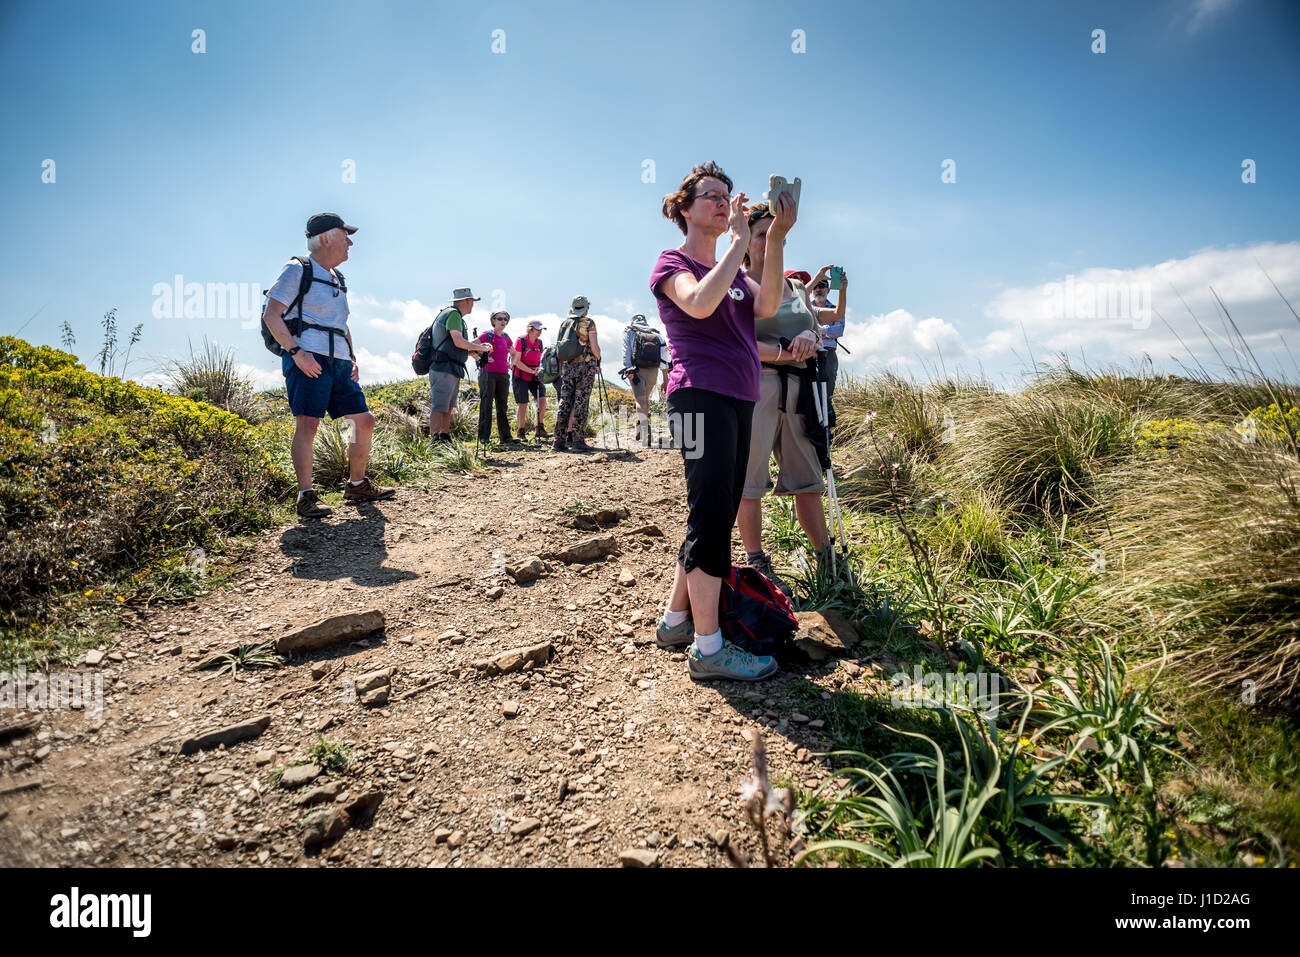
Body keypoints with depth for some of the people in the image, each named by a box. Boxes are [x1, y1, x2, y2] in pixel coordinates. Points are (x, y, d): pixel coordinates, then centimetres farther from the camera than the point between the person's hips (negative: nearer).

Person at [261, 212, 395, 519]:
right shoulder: (297, 270, 0)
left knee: (364, 421, 5)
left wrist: (352, 358, 17)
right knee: (308, 423, -15)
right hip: (308, 359, -8)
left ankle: (357, 486, 17)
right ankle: (306, 496, -13)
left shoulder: (337, 280, 23)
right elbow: (271, 316, -8)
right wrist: (297, 352, -18)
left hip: (339, 362, 8)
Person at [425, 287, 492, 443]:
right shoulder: (453, 314, -10)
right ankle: (435, 441, -11)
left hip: (453, 371, 10)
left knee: (448, 407, 12)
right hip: (443, 370, -10)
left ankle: (445, 439, 17)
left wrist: (476, 347, 22)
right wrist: (481, 348, -10)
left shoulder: (455, 315, 22)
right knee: (439, 407, -10)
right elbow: (459, 342, -21)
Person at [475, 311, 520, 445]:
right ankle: (484, 436, -1)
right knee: (486, 405, -5)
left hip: (503, 375, 5)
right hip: (488, 373, -5)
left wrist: (511, 364, 9)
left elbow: (514, 354, 28)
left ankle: (505, 436, 8)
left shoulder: (506, 337, 13)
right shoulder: (487, 335, -3)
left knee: (502, 406, 6)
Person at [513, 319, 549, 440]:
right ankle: (521, 432, 9)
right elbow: (517, 362, -16)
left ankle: (540, 429, -1)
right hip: (521, 377, -4)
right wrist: (531, 371, -22)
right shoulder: (521, 341, -12)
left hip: (535, 377, 5)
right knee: (522, 404, -3)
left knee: (542, 400, -12)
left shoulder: (540, 343, 5)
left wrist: (540, 369, -6)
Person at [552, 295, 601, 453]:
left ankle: (560, 440, 5)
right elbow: (594, 348, -10)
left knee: (565, 403, 6)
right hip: (585, 366, -4)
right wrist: (598, 360, 8)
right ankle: (577, 441, -4)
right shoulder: (589, 323, -3)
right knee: (581, 404, -4)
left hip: (567, 367, 5)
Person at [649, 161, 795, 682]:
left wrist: (775, 239, -8)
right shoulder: (672, 262, 3)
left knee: (715, 516, 10)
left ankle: (676, 620, 21)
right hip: (701, 396, -8)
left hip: (738, 400, 8)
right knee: (712, 516, -11)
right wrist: (740, 240, -12)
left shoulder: (730, 268, 23)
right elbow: (699, 303, -21)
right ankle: (708, 645, -4)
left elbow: (765, 306, 2)